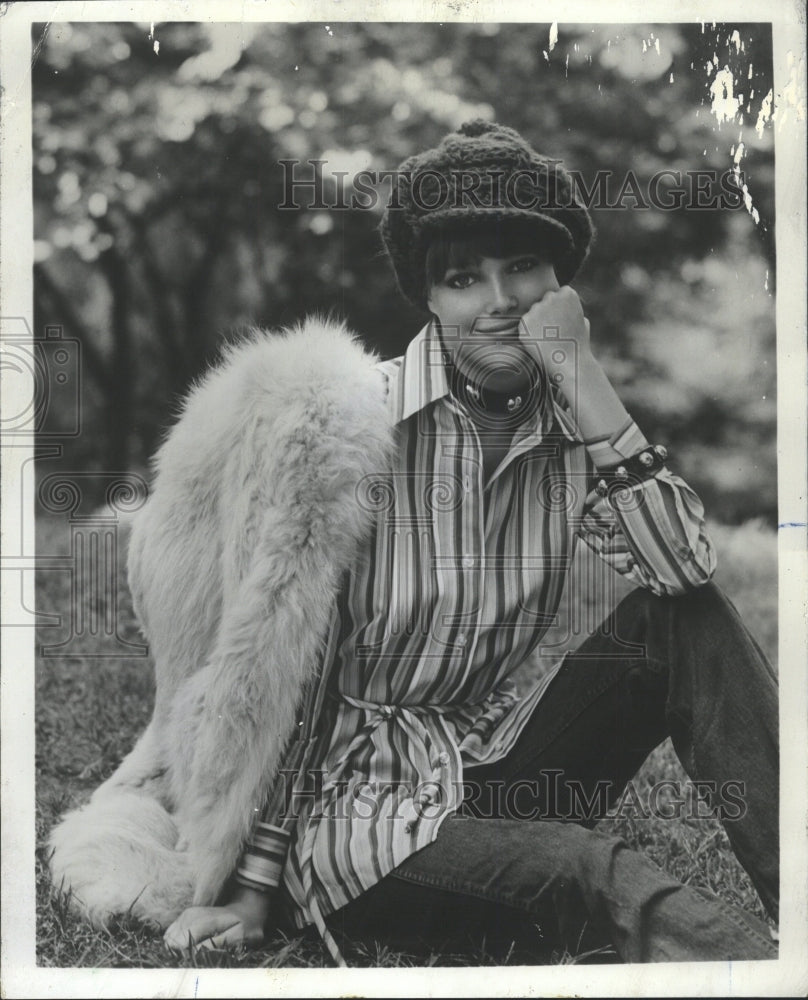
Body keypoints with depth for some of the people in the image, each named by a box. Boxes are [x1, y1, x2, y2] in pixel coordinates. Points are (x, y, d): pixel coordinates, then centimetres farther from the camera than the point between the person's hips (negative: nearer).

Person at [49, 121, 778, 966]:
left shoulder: (568, 427, 0)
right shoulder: (352, 422, -14)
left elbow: (685, 570, -16)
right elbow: (286, 668, -12)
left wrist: (585, 382, -19)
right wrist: (254, 881, -12)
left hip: (498, 756, 6)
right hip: (362, 790, -5)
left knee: (686, 622, -16)